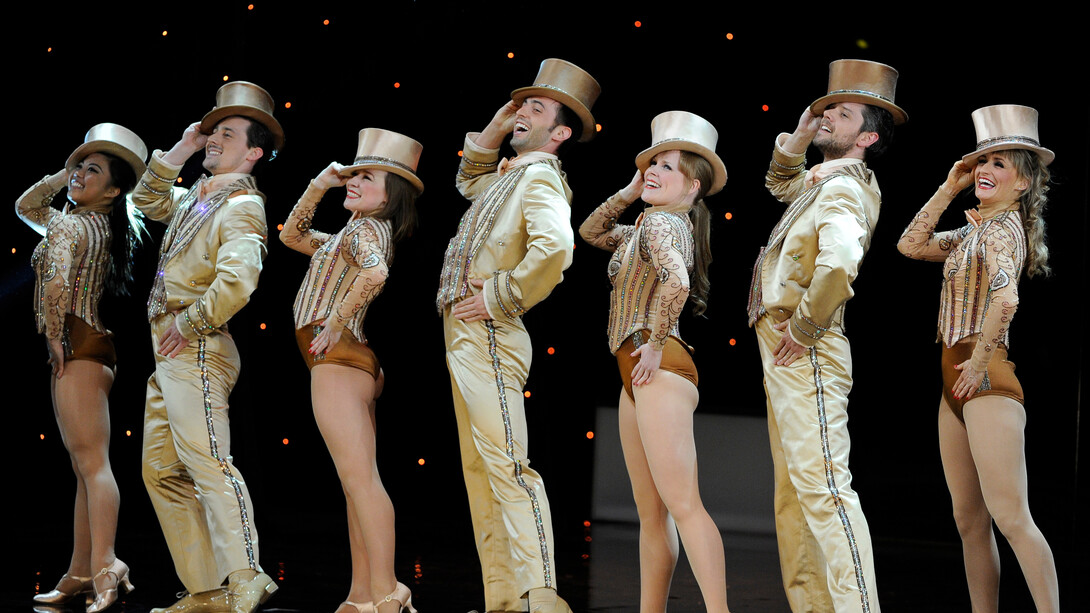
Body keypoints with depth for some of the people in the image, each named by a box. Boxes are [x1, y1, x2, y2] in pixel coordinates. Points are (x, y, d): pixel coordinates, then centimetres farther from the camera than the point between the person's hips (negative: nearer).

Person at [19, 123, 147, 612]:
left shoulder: (67, 225, -9)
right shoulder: (99, 226, 17)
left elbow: (56, 283, -27)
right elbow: (24, 206, 32)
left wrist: (55, 336, -13)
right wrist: (62, 175, 18)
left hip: (76, 348, -10)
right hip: (94, 348, 10)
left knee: (91, 461, -17)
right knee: (86, 466, 9)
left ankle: (105, 566, -26)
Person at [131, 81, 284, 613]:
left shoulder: (242, 206, -11)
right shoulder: (195, 197, 16)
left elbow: (236, 281, -25)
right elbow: (148, 201, 31)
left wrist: (189, 323, -15)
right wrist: (178, 152, 17)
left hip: (196, 351, -10)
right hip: (169, 355, 10)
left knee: (207, 462, -14)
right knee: (161, 471, 10)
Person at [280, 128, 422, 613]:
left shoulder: (367, 228, -9)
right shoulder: (351, 234, 21)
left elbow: (375, 273, -32)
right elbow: (292, 235, 32)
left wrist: (337, 321, -20)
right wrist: (320, 185, 18)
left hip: (339, 360, -10)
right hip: (352, 362, 10)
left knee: (358, 477, -14)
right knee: (358, 480, 9)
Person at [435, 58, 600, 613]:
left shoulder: (540, 178, -12)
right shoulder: (506, 173, 16)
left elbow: (554, 247, -31)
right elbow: (470, 182, 39)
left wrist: (500, 296, -19)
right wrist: (493, 130, 22)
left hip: (488, 337, -10)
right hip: (463, 337, 10)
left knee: (506, 467, -15)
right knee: (479, 470, 11)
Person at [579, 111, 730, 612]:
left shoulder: (659, 221, -10)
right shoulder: (647, 225, 19)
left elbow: (675, 282, -29)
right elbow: (591, 232, 34)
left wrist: (655, 343, -17)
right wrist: (628, 193, 19)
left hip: (658, 368, -10)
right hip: (637, 376, 10)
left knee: (682, 504, -17)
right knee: (651, 514, 11)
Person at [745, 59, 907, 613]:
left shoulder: (843, 189, -14)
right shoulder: (823, 180, 15)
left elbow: (838, 263, -34)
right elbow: (780, 184, 37)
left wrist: (803, 327, -20)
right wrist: (799, 136, 17)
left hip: (805, 353, -11)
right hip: (783, 355, 11)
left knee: (822, 485, -17)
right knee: (792, 491, 14)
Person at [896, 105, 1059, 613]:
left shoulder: (1003, 226, -12)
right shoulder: (973, 230, 15)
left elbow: (1005, 299, -27)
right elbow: (911, 245, 20)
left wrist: (980, 362, -17)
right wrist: (949, 188, 13)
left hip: (987, 381, -10)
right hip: (956, 384, 10)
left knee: (1010, 516, -15)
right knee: (970, 520, 11)